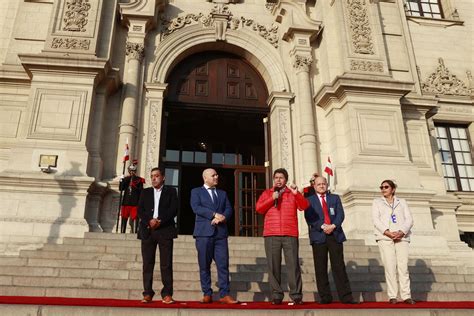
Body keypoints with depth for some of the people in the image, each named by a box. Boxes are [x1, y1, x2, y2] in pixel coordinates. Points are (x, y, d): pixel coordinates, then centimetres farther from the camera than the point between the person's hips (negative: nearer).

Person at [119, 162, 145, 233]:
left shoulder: (139, 180, 2)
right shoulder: (126, 179, 12)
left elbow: (141, 192, -1)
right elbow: (121, 188, 1)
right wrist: (121, 181, -11)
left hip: (135, 203, -3)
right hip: (125, 202, 3)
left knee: (134, 219, -8)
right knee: (124, 219, 9)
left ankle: (134, 233, -6)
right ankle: (122, 232, 17)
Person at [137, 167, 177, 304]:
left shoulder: (171, 191, 10)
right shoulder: (145, 192, 17)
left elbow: (174, 209, -1)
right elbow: (140, 210, 7)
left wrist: (160, 221, -13)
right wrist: (149, 221, -11)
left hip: (165, 230, -2)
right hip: (147, 231, 2)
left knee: (166, 263, -4)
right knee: (147, 263, 1)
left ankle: (167, 294, -1)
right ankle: (147, 294, 6)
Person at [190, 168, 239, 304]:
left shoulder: (223, 193, 21)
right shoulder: (196, 191, 9)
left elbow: (229, 209, 8)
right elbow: (196, 207, -8)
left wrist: (222, 218, -13)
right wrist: (214, 214, -15)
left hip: (220, 233, 3)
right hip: (204, 232, -3)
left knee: (223, 265, -3)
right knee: (204, 265, 1)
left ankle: (224, 295, 0)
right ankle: (207, 294, 9)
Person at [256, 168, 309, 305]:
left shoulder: (292, 193, 14)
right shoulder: (267, 193, 16)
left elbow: (304, 206, -1)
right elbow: (259, 208, 4)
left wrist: (297, 194, -16)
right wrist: (272, 198, -6)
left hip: (290, 234, -1)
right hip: (271, 235, 1)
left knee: (293, 265, -4)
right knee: (273, 266, -1)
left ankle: (296, 295, 0)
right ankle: (276, 295, 5)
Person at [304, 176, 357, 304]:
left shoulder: (335, 198, 16)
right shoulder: (310, 200, 11)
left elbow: (340, 214, 4)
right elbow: (309, 218, -2)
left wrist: (333, 225, -14)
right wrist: (322, 226, -15)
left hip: (335, 235, 1)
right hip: (318, 236, -1)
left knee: (339, 267, 0)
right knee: (321, 268, 1)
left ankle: (345, 297, 2)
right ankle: (325, 297, 8)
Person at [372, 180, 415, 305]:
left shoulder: (402, 202, 19)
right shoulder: (377, 202, 16)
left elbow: (409, 219, 8)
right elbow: (376, 220, 2)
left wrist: (401, 232, -11)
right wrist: (387, 232, -14)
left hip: (401, 237, 1)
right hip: (385, 237, -1)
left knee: (403, 266, -6)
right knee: (390, 266, -7)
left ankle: (406, 296, -2)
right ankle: (392, 296, -4)